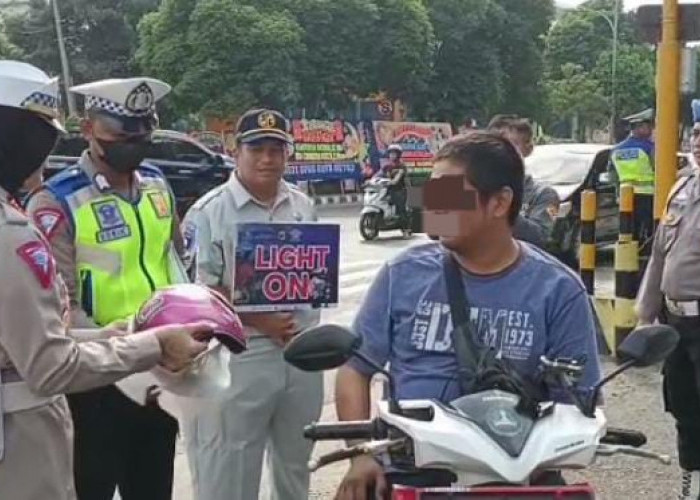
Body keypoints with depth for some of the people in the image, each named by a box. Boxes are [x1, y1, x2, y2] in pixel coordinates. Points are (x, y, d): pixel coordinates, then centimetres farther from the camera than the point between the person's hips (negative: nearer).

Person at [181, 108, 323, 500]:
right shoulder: (209, 212, -7)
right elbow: (199, 290, -11)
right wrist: (258, 321, -18)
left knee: (296, 466, 20)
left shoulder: (304, 207, 11)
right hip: (240, 356, -5)